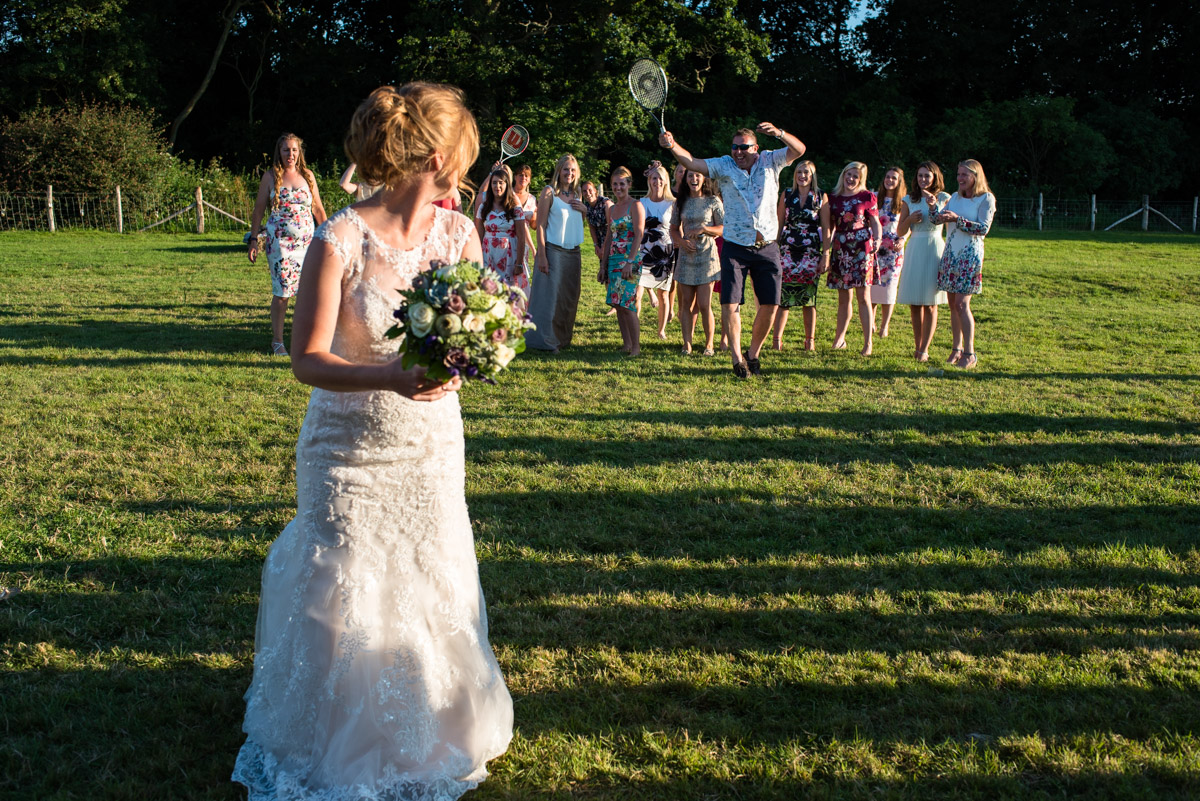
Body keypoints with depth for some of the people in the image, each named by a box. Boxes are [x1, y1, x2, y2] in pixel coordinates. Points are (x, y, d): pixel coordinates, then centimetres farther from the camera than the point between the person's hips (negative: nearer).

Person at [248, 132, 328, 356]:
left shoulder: (307, 175, 10)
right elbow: (258, 209, 6)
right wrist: (254, 239, 1)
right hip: (279, 240, -3)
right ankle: (277, 341, 6)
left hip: (307, 239, 3)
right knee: (282, 291, -5)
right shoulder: (270, 176, 3)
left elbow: (318, 208, 15)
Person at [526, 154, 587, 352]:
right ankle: (545, 340, 4)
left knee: (569, 297, 10)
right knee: (550, 295, -4)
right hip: (553, 251, -6)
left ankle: (563, 338, 21)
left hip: (573, 252, 6)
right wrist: (542, 255, -17)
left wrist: (585, 210, 1)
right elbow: (541, 225, -10)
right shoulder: (549, 192, -8)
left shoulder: (576, 193, 11)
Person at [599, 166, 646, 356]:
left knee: (626, 304, -13)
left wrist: (630, 262, -20)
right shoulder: (612, 208, 17)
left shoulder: (635, 206, -4)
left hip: (630, 259, -7)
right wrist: (603, 266, 15)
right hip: (613, 260, 7)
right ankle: (626, 345, 12)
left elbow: (638, 235, -12)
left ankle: (636, 347, -8)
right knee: (618, 304, 5)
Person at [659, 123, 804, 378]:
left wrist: (779, 133, -29)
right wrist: (672, 145, -33)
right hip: (735, 248, -1)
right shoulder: (724, 166, -1)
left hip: (767, 248, 1)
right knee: (730, 304, -9)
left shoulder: (770, 161, 3)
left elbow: (799, 150, -9)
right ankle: (737, 358, 5)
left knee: (770, 305, 3)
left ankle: (753, 353, 23)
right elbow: (692, 162, -13)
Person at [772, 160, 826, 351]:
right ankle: (777, 339, 1)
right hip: (787, 249, 1)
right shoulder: (787, 194, 7)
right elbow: (779, 224, 10)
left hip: (811, 252, -1)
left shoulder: (821, 197, 3)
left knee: (809, 298, 3)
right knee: (783, 296, -4)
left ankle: (810, 339, 12)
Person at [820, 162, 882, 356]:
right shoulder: (834, 198, 11)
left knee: (862, 296, -5)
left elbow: (876, 223, 2)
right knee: (843, 297, 9)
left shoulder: (867, 197, 1)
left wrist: (877, 240, -18)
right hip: (840, 250, 4)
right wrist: (825, 253, 10)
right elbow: (829, 228, 14)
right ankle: (839, 339, 19)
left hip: (861, 248, -4)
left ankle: (868, 343, -1)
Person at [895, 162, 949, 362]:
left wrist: (934, 206, -19)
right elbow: (900, 231, 8)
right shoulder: (909, 200, 8)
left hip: (935, 250, -2)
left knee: (930, 304, -3)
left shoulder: (944, 198, 2)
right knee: (914, 303, 4)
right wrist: (910, 220, -11)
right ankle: (917, 345, 16)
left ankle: (924, 348, 1)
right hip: (914, 250, 2)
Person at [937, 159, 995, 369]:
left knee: (962, 304, -12)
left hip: (970, 254, -6)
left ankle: (969, 353, -7)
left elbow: (983, 228, -14)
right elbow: (939, 218, 9)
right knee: (953, 304, 5)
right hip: (951, 252, 6)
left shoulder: (986, 199, -4)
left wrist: (957, 219, -21)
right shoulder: (955, 197, 13)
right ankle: (957, 348, 13)